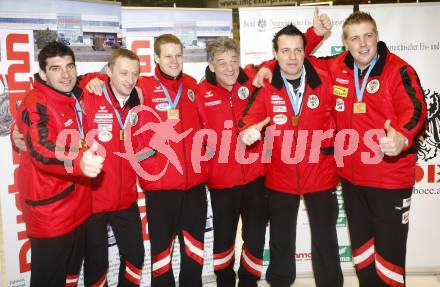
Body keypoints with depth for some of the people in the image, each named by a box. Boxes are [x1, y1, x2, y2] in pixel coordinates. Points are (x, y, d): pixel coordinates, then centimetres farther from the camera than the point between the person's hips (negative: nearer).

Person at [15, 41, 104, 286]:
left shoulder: (75, 97, 4)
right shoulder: (36, 104, -18)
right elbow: (42, 150, -36)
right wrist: (79, 161, -55)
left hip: (78, 206, 8)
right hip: (50, 211, -7)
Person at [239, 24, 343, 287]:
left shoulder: (324, 80, -6)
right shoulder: (266, 86, -6)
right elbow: (251, 117, -16)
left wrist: (334, 146, 0)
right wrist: (249, 131, -37)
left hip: (321, 175, 0)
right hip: (280, 178, 1)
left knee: (325, 240, 15)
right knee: (281, 240, 19)